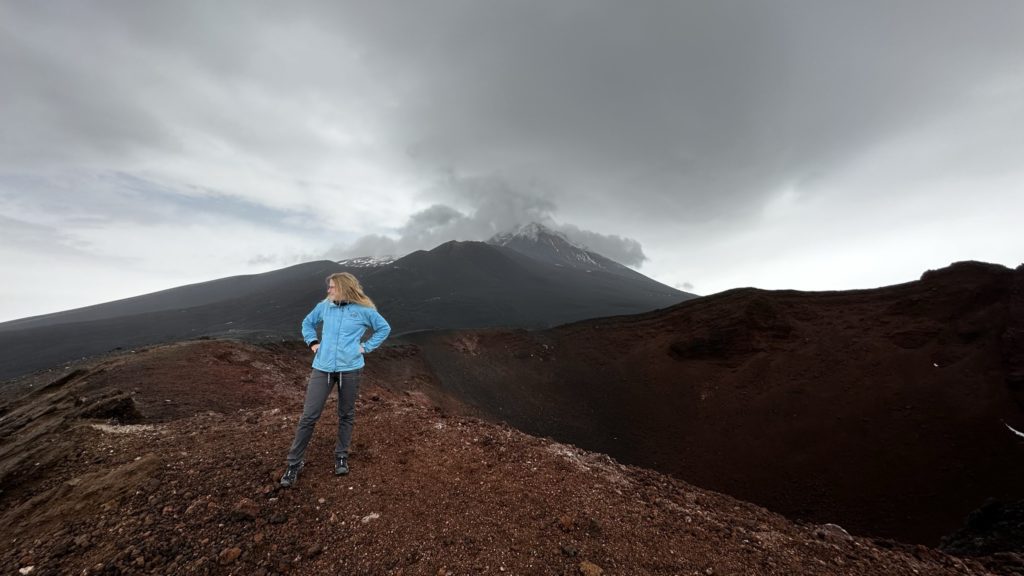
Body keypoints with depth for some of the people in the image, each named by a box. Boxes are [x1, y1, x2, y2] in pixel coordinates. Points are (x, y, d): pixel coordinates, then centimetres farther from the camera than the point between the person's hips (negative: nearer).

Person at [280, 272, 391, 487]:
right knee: (308, 416, 3)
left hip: (350, 369, -2)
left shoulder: (364, 310, -4)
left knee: (346, 415, 12)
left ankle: (341, 456, 30)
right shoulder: (324, 306, 4)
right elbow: (307, 322, 22)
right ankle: (294, 463, 20)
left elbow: (384, 328, 6)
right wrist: (312, 342, 7)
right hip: (322, 368, 2)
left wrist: (366, 347, -1)